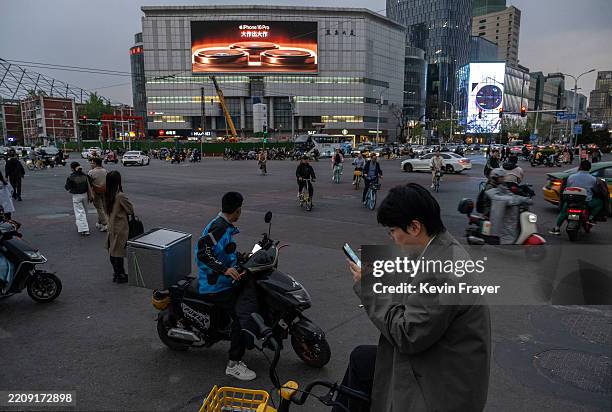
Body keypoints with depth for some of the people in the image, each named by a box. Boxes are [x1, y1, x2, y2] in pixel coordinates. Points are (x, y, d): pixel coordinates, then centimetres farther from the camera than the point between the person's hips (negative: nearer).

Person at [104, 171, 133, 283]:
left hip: (111, 226, 7)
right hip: (120, 228, -7)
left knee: (112, 252, 15)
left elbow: (106, 211, 7)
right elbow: (130, 209, -11)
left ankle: (116, 273, 27)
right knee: (119, 252, 2)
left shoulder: (107, 195, -1)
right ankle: (120, 276, 12)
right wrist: (132, 215, 9)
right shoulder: (120, 196, -21)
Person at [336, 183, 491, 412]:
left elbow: (407, 336, -25)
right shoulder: (446, 248, -1)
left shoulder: (440, 272, -31)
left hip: (446, 386, -8)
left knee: (360, 360, 4)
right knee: (360, 357, 13)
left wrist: (370, 286, -16)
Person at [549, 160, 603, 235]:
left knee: (563, 212, 24)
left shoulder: (571, 177, -3)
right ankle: (591, 217, 10)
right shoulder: (593, 179, -3)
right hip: (587, 202, -1)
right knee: (600, 203, 25)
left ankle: (557, 228, 16)